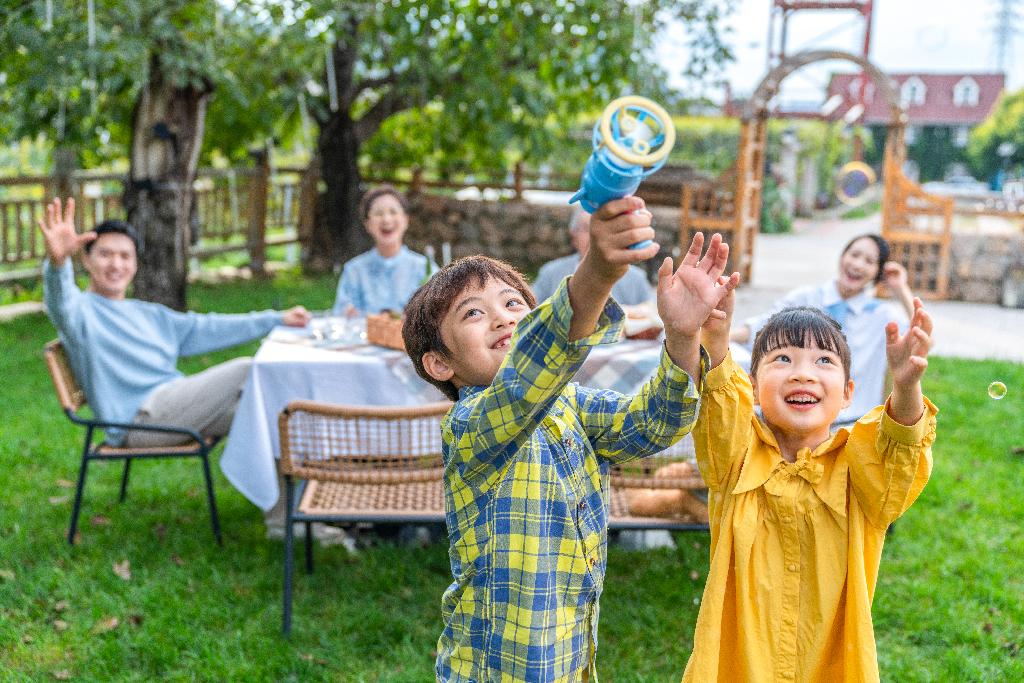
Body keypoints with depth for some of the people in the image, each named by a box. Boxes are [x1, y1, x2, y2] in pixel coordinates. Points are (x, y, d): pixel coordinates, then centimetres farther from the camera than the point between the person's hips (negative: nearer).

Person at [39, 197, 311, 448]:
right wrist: (57, 262, -48)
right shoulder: (80, 309, 1)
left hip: (178, 410, 8)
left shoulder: (150, 315, 27)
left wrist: (277, 320, 25)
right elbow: (61, 302, -23)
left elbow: (205, 329, 28)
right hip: (139, 418, -8)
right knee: (244, 370, -14)